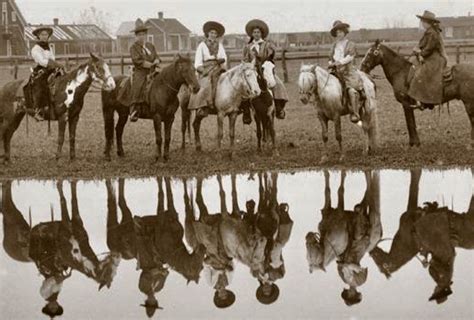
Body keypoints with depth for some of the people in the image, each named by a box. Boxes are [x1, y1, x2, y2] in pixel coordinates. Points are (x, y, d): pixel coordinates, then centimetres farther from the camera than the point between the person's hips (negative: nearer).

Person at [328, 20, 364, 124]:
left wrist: (340, 62, -21)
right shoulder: (334, 45, 21)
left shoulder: (350, 44, 6)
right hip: (336, 72, 5)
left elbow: (350, 57, -8)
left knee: (352, 90, -25)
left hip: (348, 71, -5)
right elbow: (331, 58, 22)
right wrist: (331, 63, -1)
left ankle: (355, 115, -25)